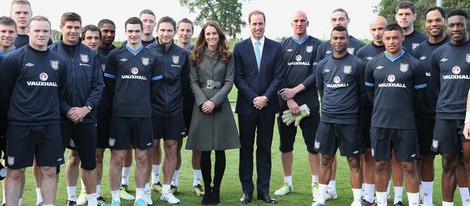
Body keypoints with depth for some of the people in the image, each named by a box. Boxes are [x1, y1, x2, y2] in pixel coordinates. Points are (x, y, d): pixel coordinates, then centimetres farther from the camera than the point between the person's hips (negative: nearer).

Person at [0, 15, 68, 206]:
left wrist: (52, 111, 13)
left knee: (50, 170, 6)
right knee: (15, 171, 4)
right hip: (20, 126, -3)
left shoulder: (59, 61, 7)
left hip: (50, 126, 3)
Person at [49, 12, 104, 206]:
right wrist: (67, 110, -12)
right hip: (59, 117, -2)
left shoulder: (90, 54, 6)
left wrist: (86, 108, -8)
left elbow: (98, 85, 4)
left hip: (86, 117, 2)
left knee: (88, 160, 8)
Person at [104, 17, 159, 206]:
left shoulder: (151, 57, 8)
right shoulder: (115, 55, 2)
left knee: (142, 157, 6)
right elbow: (109, 84, 6)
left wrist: (144, 103, 10)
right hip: (120, 114, -2)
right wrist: (119, 103, 9)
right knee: (117, 157, 1)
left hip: (143, 114, 2)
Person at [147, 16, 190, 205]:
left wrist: (175, 93, 6)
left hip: (174, 109, 3)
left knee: (171, 149, 8)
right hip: (153, 108, -3)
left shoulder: (182, 54, 5)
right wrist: (148, 96, -3)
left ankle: (166, 190, 19)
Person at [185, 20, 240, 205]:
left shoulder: (227, 57, 7)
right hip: (202, 106, 0)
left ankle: (216, 189, 12)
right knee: (204, 151, 2)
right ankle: (207, 189, 13)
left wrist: (214, 101, -11)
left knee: (220, 151, 1)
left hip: (221, 105, 0)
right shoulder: (196, 56, 9)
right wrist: (203, 102, -11)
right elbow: (193, 82, 3)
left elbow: (229, 82, 1)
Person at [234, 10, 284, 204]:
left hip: (267, 105, 1)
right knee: (246, 148, 5)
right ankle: (247, 190, 13)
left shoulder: (276, 47, 5)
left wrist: (265, 97, -10)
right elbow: (238, 77, -2)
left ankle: (263, 190, 13)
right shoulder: (240, 47, 3)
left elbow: (278, 76, 0)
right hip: (246, 105, 0)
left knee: (265, 148, 6)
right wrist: (253, 98, -11)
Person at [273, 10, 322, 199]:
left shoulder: (316, 45, 4)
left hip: (309, 102, -2)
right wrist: (289, 99, -8)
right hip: (285, 103, 2)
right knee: (285, 144, 7)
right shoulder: (283, 46, 9)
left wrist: (295, 90, -11)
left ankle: (315, 184, 14)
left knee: (313, 145, 2)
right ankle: (287, 183, 18)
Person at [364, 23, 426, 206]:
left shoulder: (413, 65, -1)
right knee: (381, 165, 8)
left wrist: (406, 112, 11)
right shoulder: (373, 64, 5)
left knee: (409, 166, 2)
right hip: (379, 123, 2)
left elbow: (419, 95, 6)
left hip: (405, 124, -2)